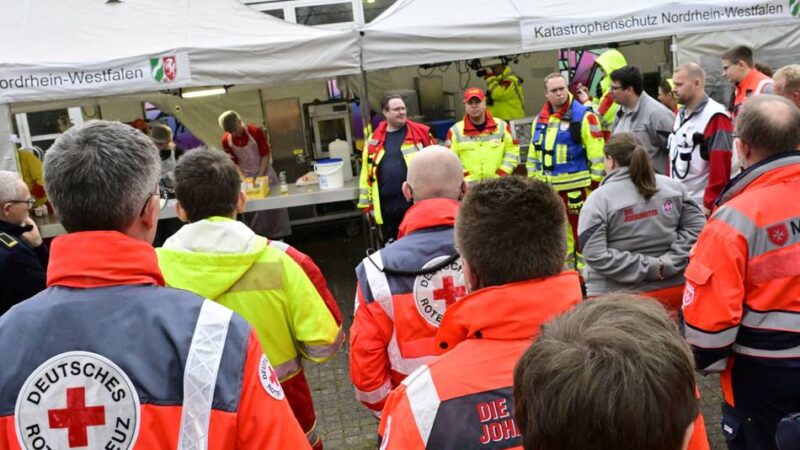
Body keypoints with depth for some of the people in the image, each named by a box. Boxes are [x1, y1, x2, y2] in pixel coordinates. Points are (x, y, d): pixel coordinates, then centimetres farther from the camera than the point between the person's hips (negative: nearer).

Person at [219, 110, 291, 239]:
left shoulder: (256, 131, -18)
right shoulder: (226, 140, -11)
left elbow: (266, 155, -12)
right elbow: (234, 163, -4)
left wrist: (260, 177, -16)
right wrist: (244, 180, -17)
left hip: (265, 174, -1)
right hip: (246, 177, 1)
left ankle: (279, 237, 14)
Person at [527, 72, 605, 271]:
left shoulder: (583, 116, -8)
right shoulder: (540, 120, 11)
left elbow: (596, 152, -9)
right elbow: (533, 153, 18)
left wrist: (595, 182, -11)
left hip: (576, 185, -6)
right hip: (548, 188, 6)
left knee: (582, 231, 0)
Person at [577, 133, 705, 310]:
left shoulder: (599, 198, -12)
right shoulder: (673, 187, 3)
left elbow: (595, 254, -20)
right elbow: (696, 228, 2)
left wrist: (646, 268, -15)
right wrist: (667, 263, -7)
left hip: (616, 296, -4)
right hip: (670, 289, 5)